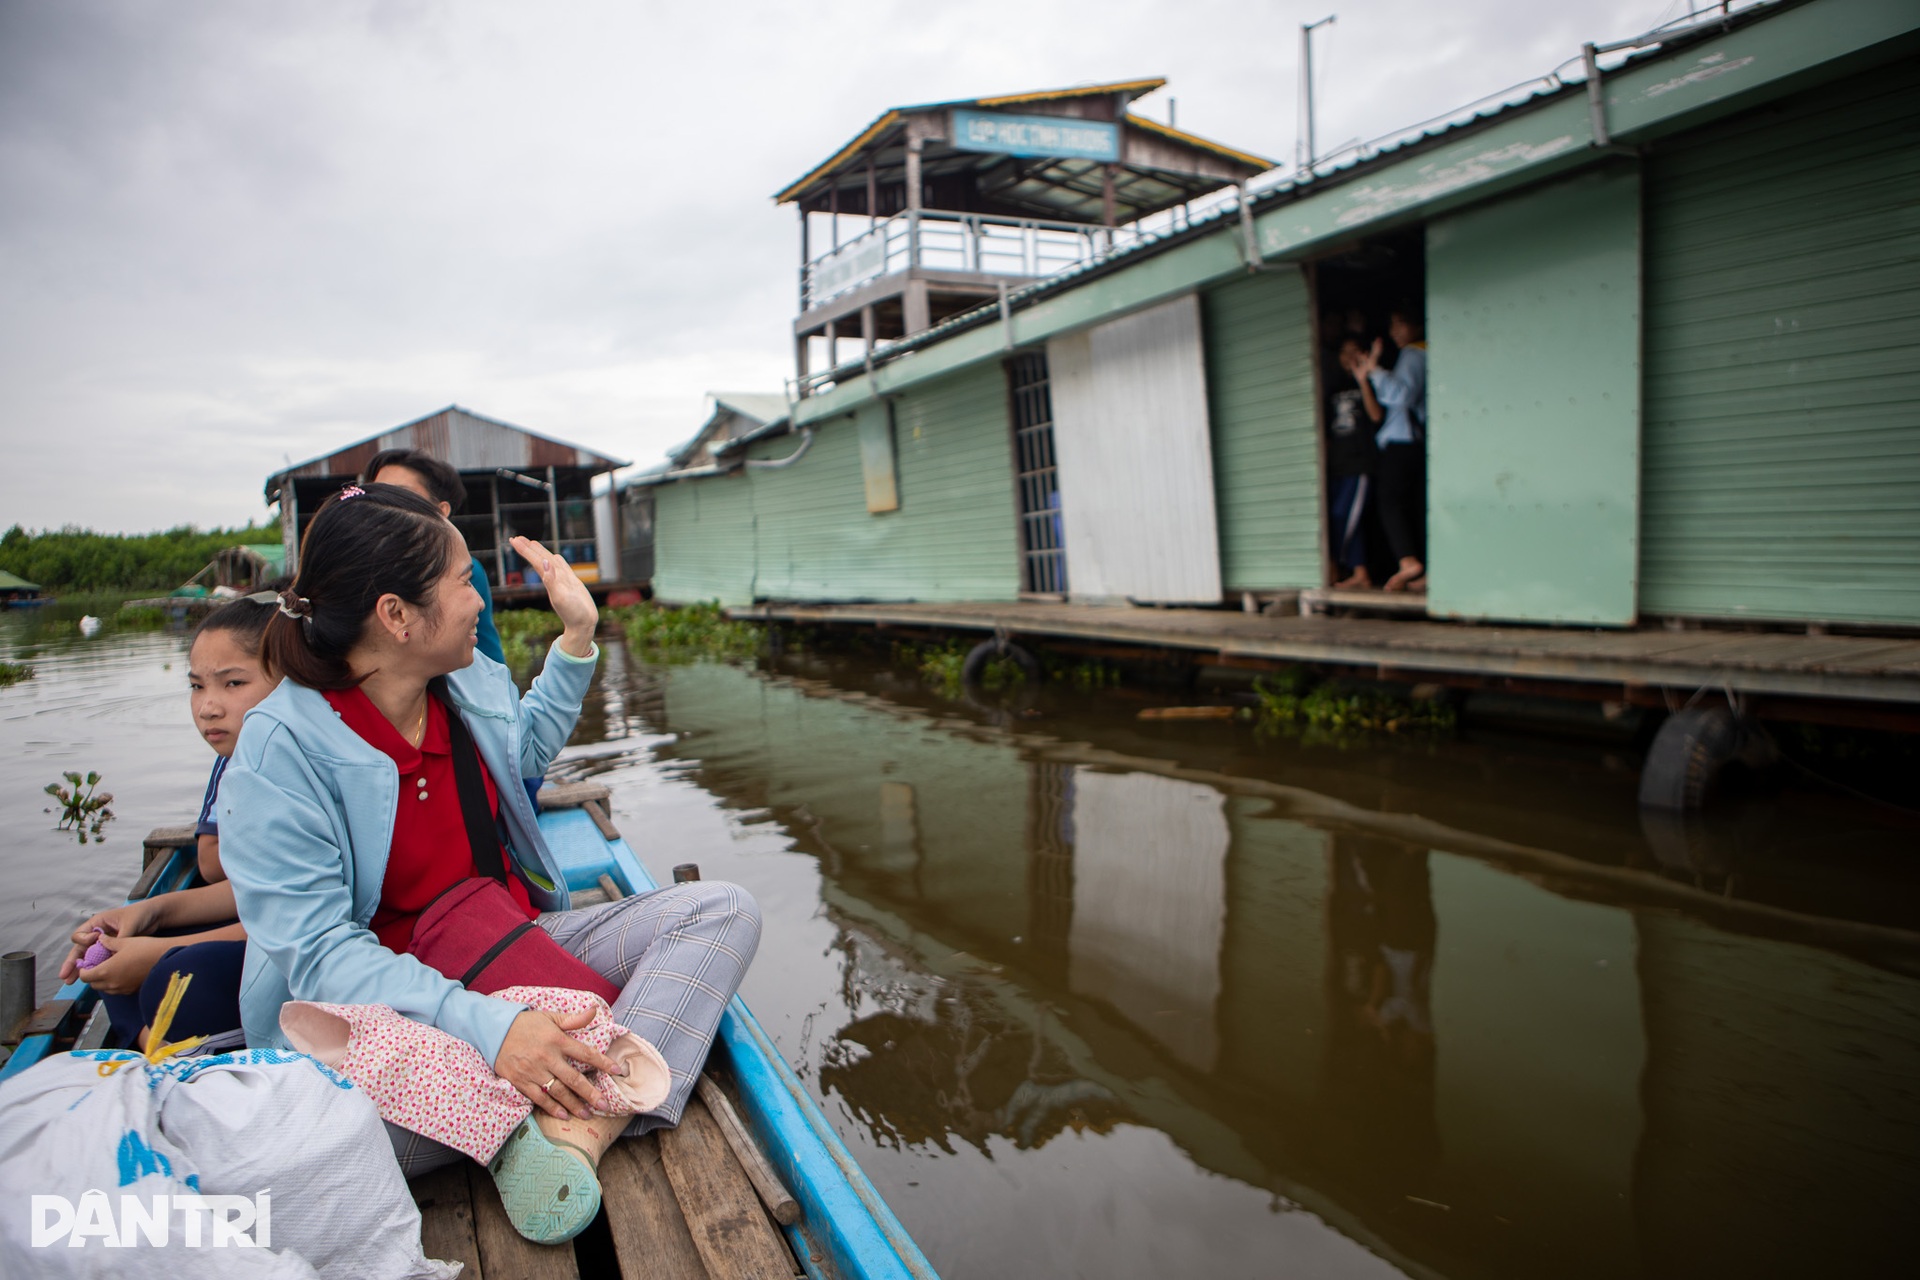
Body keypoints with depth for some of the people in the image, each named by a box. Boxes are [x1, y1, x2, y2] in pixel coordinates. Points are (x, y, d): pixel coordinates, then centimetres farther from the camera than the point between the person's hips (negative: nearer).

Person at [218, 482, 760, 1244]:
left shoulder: (471, 677, 0)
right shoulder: (280, 749, -18)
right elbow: (320, 950, -24)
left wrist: (577, 634, 16)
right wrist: (486, 1027, -38)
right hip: (396, 1003, -6)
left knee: (722, 912, -13)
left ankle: (581, 1130, -32)